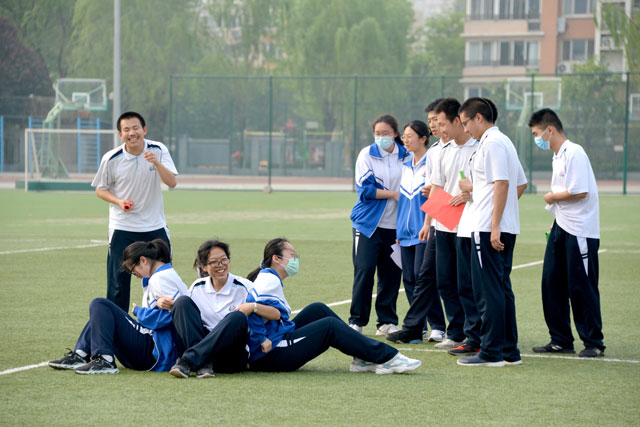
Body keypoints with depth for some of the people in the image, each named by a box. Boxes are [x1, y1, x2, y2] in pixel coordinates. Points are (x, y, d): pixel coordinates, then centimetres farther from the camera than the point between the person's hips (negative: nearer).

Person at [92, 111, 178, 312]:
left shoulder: (158, 150, -5)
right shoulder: (111, 159, -8)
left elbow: (172, 182, -14)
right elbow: (100, 189, 5)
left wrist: (156, 163, -30)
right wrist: (119, 202, -13)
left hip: (155, 227, 2)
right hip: (122, 228, -1)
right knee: (118, 284, -2)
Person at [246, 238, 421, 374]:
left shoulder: (270, 279, 18)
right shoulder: (269, 280, -15)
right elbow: (252, 304, -31)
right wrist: (262, 340, -28)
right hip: (269, 357, -11)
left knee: (318, 310, 12)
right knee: (330, 326, -10)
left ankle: (363, 357, 9)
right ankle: (387, 358, -6)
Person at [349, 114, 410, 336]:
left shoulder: (406, 156, 5)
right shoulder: (367, 155, 0)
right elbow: (365, 189, -7)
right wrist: (393, 194, -10)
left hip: (395, 225, 2)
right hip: (368, 223, -2)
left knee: (391, 273, 4)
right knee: (364, 270, -6)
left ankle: (387, 321, 14)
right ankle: (357, 320, 3)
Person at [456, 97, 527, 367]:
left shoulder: (491, 143, -12)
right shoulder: (504, 141, 18)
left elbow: (502, 183, -20)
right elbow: (521, 184, 23)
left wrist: (494, 226, -21)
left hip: (488, 229, -10)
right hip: (507, 228, 10)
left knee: (488, 290, -6)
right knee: (502, 288, 12)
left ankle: (491, 352, -5)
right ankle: (509, 351, 15)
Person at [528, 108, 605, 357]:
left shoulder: (574, 153, -14)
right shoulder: (558, 157, 16)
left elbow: (580, 191, -22)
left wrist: (552, 197, -8)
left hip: (580, 231, -9)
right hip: (561, 228, 9)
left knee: (581, 288, -4)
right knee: (552, 284, 8)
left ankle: (594, 343, 5)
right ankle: (561, 340, 16)